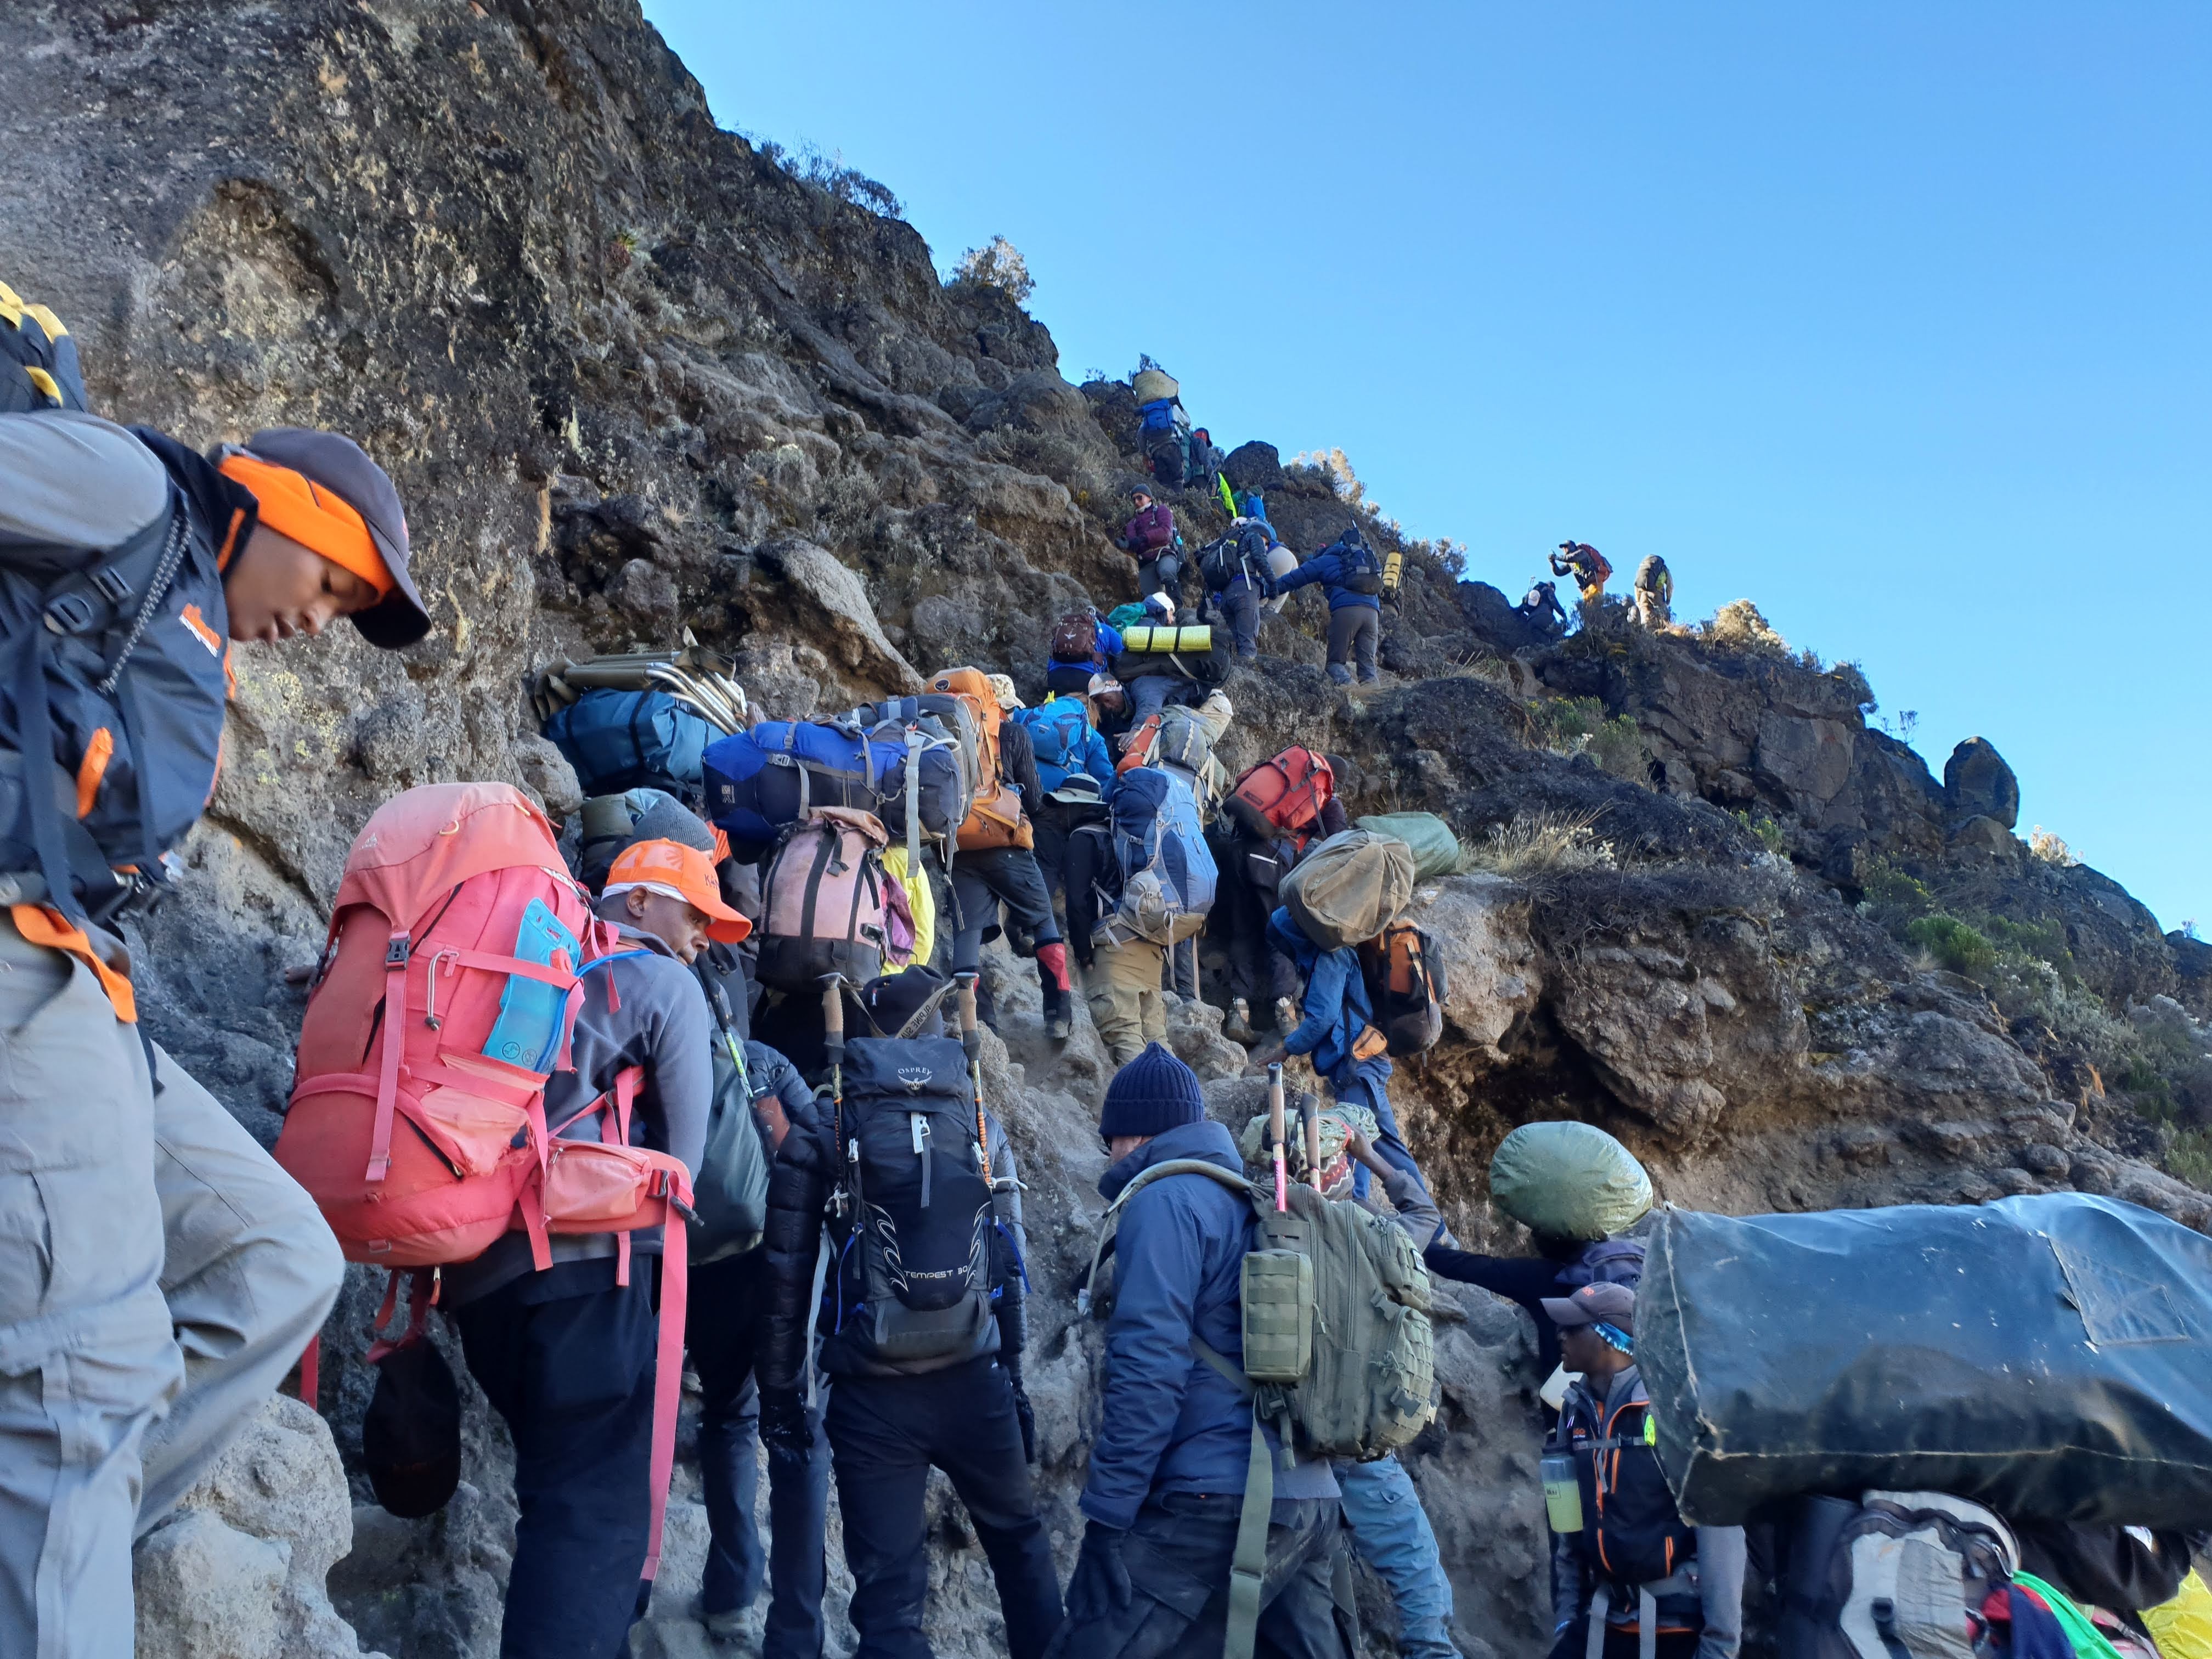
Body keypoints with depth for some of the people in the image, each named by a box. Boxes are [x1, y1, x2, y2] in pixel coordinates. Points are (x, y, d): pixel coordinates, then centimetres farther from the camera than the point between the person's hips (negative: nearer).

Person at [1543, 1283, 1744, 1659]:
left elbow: (1720, 1527, -15)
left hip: (1681, 1626, -5)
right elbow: (1568, 1527, 10)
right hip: (1603, 1623, 5)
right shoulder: (1577, 1414, 5)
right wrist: (1565, 1616, 9)